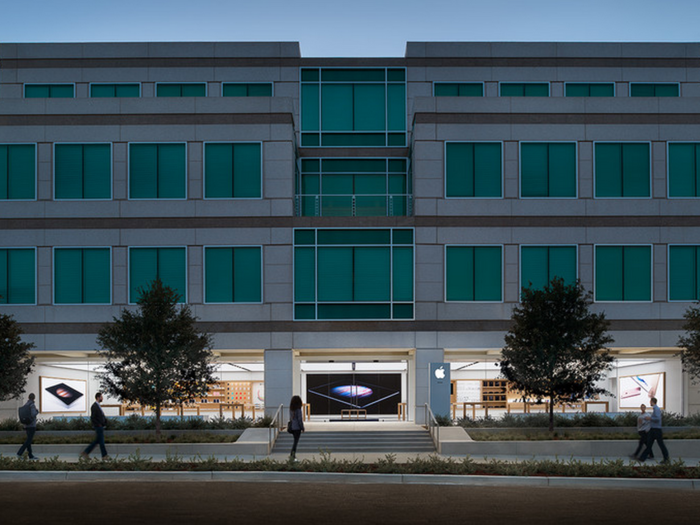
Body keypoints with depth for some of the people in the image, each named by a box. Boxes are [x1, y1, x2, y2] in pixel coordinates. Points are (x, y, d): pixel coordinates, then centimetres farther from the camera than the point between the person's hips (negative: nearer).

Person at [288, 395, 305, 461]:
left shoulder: (291, 409, 3)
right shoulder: (298, 409, -17)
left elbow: (290, 418, 8)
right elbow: (300, 419, -15)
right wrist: (302, 428, -7)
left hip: (292, 427, 7)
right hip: (297, 427, -7)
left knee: (295, 441, 18)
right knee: (296, 441, 1)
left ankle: (293, 455, 18)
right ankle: (292, 455, 0)